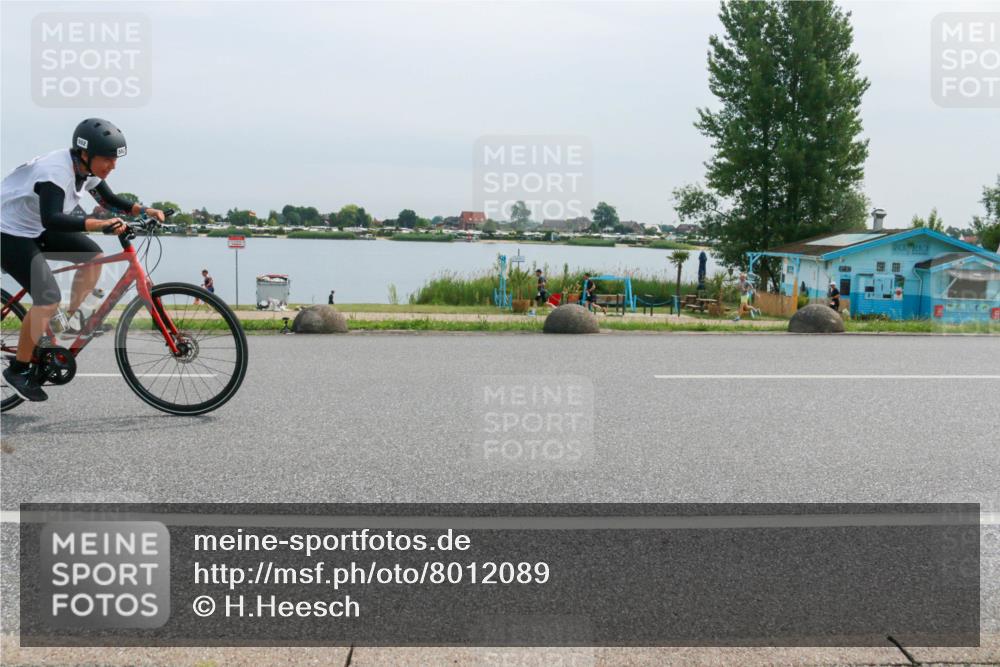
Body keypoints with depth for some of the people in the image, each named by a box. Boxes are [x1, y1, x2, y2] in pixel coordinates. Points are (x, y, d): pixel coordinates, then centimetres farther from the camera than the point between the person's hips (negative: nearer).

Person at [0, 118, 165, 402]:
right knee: (48, 301, -18)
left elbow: (109, 200, 9)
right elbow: (51, 219, -46)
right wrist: (100, 224, -55)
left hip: (38, 228, 9)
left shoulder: (87, 168, -6)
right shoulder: (56, 171, -32)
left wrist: (145, 211, -7)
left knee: (94, 257, -4)